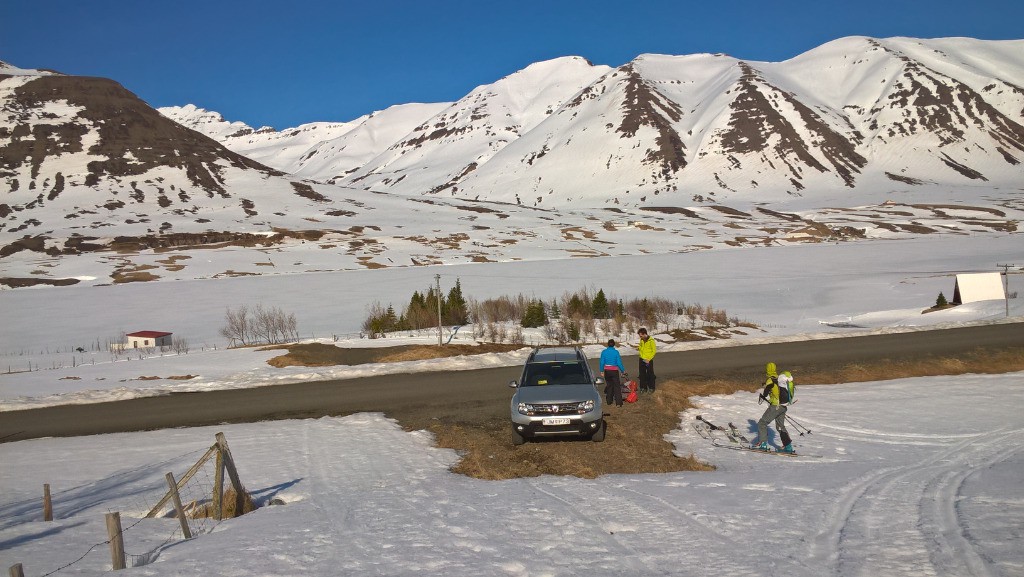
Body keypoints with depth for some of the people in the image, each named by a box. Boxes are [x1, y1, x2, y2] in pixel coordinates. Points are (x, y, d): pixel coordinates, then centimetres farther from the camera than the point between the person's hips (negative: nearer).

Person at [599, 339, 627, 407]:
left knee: (609, 385, 17)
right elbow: (619, 363, -9)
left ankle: (609, 401, 21)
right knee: (617, 386, 0)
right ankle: (618, 402, -8)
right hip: (614, 371, -3)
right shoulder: (616, 352, -10)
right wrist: (623, 371, 1)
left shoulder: (604, 352, -3)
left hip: (607, 371, 3)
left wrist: (602, 370, 10)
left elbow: (602, 362, -1)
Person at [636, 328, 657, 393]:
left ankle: (651, 388, 11)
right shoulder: (641, 340, 5)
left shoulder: (651, 341, -15)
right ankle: (643, 387, 17)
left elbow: (654, 351, -12)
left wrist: (649, 359, -17)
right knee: (642, 374, 9)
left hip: (648, 360, -6)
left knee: (650, 374, 2)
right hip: (642, 359, 6)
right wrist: (639, 348, -3)